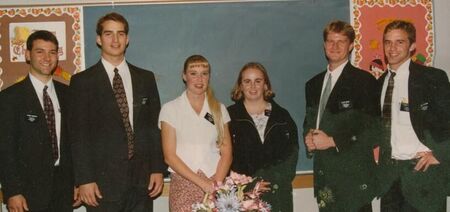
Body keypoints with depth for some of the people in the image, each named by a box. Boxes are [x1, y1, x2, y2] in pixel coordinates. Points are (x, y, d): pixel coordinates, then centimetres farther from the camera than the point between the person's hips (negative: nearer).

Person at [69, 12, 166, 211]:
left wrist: (158, 169, 3)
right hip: (103, 182, -3)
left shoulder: (146, 78, 11)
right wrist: (84, 180, -8)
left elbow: (154, 127, 10)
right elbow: (79, 134, -2)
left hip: (142, 181, 3)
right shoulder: (83, 81, 1)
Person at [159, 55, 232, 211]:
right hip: (184, 184, -2)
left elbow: (226, 153, 6)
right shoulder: (170, 109, 1)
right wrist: (202, 182, -11)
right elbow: (169, 156, -4)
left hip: (215, 184, 2)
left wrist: (217, 183, -9)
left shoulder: (219, 109, 9)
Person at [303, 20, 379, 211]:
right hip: (323, 172, 5)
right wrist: (309, 137, -1)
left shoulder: (364, 80, -4)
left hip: (353, 172, -5)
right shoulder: (313, 84, 16)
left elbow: (369, 126, -9)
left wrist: (332, 140, -14)